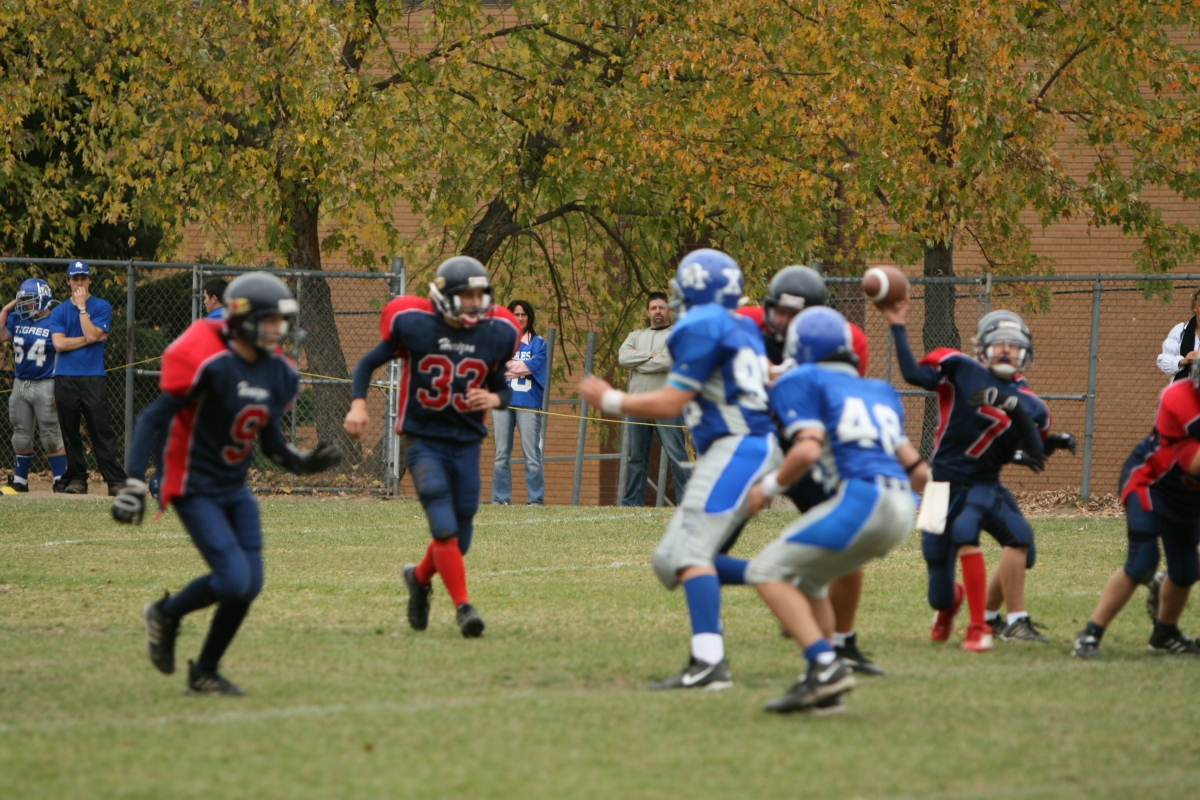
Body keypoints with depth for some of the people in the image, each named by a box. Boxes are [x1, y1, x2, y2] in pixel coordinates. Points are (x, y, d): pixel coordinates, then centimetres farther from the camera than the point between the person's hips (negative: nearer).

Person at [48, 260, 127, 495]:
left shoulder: (102, 307, 6)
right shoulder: (59, 312, 13)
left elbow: (92, 334, -9)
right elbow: (59, 343, -1)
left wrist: (82, 306, -5)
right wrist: (90, 339, -5)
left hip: (93, 378, -3)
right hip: (65, 379, 3)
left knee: (102, 431, -8)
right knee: (70, 433, 3)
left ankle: (116, 481, -10)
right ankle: (76, 479, 10)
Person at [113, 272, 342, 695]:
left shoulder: (279, 373, 3)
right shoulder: (209, 363, -21)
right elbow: (154, 419, -18)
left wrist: (303, 462, -4)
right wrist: (134, 484, -23)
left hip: (236, 490, 8)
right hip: (195, 491, -8)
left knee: (249, 585, 1)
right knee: (234, 579, -17)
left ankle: (205, 672, 19)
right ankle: (167, 613, 12)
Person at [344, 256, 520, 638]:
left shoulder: (497, 334, -2)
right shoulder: (415, 326, -10)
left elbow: (502, 388, 10)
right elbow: (369, 363, 2)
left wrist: (495, 399, -14)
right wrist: (358, 403, -13)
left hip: (467, 444, 3)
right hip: (424, 440, -3)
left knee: (459, 539, 7)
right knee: (445, 528, -18)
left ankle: (420, 577, 37)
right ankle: (463, 606, -12)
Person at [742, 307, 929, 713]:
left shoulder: (801, 382, 7)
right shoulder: (879, 392, 28)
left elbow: (808, 449, -9)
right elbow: (917, 471, 24)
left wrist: (771, 486, 6)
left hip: (862, 496, -8)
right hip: (902, 508, 8)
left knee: (768, 572, 0)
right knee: (807, 580, 24)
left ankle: (826, 665, -17)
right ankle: (823, 689, 13)